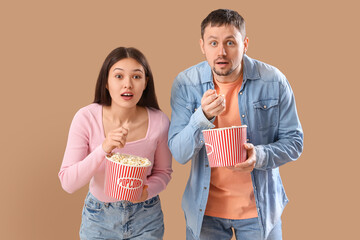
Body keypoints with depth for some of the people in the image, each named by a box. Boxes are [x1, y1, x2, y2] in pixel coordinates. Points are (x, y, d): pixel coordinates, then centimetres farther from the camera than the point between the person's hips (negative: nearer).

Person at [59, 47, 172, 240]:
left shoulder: (158, 121, -17)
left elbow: (163, 171, -1)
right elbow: (68, 183, -20)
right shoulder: (86, 118, -19)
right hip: (99, 217, 0)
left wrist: (147, 191, -21)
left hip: (145, 217, 1)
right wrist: (103, 150, -34)